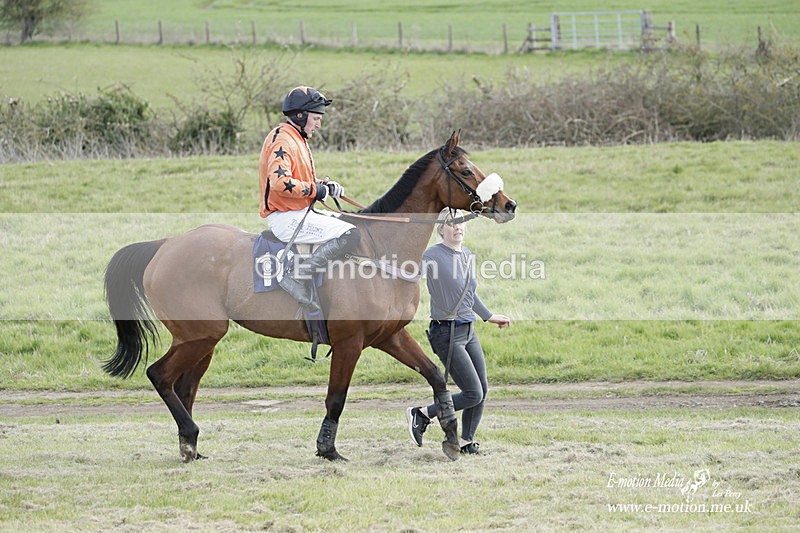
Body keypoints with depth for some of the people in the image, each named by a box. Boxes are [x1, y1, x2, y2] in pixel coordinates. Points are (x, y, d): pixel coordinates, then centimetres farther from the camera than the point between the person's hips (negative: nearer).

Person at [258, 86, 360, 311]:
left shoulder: (297, 139, 18)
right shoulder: (283, 141, -16)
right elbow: (279, 181, -31)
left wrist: (325, 186, 7)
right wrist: (315, 190, -20)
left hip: (300, 213, 11)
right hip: (287, 219, -11)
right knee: (350, 235, -19)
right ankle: (297, 277, -26)